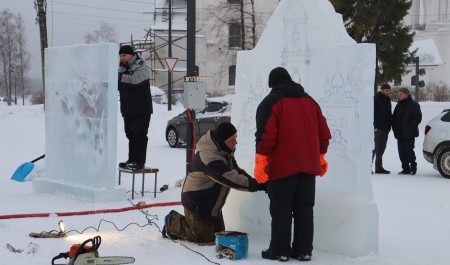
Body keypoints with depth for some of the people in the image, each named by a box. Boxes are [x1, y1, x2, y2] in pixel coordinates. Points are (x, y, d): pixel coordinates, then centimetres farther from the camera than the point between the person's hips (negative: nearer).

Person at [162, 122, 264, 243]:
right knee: (205, 237, -7)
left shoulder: (224, 150, -1)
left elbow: (235, 170, 9)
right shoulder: (208, 156, -34)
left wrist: (252, 181, -11)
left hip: (212, 203, 10)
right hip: (196, 202, -10)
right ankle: (174, 223, 13)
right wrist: (257, 184, -39)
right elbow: (231, 179, -38)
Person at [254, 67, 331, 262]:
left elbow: (266, 134, -14)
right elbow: (323, 132, 16)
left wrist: (261, 161, -11)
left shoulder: (271, 102, -3)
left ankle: (280, 250, 2)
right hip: (308, 165, 6)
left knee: (281, 210, 1)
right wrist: (320, 156, 23)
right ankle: (303, 250, 12)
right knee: (304, 209, 10)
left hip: (283, 166, -5)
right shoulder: (309, 101, 16)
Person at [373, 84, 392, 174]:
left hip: (385, 128, 8)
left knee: (381, 149, 11)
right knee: (374, 148, -10)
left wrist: (389, 126, 13)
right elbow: (372, 113, -12)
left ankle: (379, 167, 16)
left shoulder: (387, 100, 17)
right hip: (377, 129, -8)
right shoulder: (375, 99, -6)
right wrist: (374, 126, -19)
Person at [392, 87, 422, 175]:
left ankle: (413, 167, 4)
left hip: (409, 134, -6)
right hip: (400, 134, 6)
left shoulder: (414, 105, -3)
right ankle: (405, 168, 12)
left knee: (409, 150, -9)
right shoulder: (399, 105, 16)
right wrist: (395, 128, 7)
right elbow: (394, 118, 21)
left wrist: (410, 128, -13)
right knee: (401, 151, 5)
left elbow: (418, 118, -8)